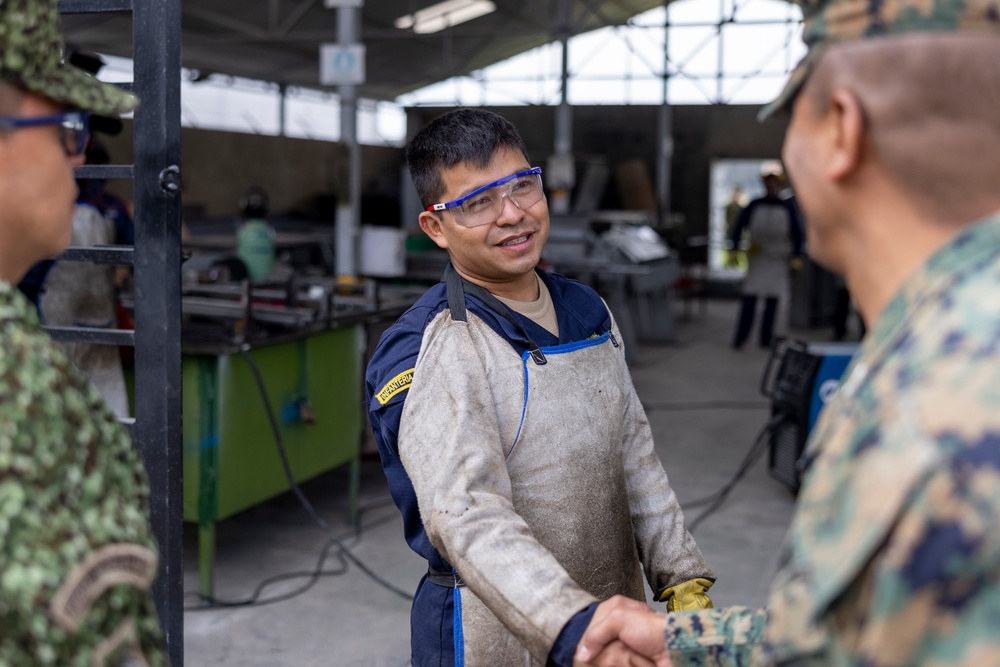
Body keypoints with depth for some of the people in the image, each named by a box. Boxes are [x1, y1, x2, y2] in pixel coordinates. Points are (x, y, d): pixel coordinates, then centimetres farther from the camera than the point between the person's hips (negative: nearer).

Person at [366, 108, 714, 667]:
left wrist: (684, 582, 3)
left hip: (614, 618, 7)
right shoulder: (430, 353, -19)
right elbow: (468, 516, -31)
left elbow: (636, 458, 9)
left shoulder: (589, 311, 5)